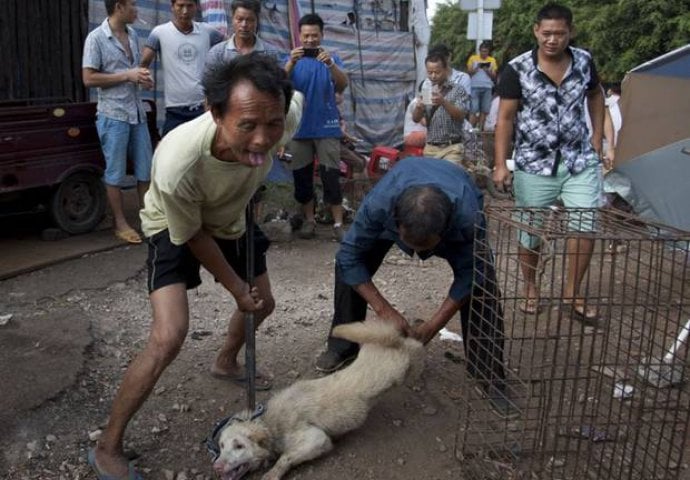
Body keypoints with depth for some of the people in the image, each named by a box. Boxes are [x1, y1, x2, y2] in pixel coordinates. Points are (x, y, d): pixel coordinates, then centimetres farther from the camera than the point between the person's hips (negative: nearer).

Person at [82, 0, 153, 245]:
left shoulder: (133, 34, 8)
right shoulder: (96, 38, -11)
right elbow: (88, 79, -13)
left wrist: (144, 77, -2)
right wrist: (127, 76, -16)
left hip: (137, 113, 6)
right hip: (113, 115, -6)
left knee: (145, 168, 11)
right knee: (116, 172, 3)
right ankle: (120, 223, 14)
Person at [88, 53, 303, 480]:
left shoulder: (286, 118, -34)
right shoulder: (177, 164, -45)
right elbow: (192, 237, -25)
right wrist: (236, 288, -12)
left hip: (233, 221, 6)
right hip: (177, 229, -5)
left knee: (263, 303, 20)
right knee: (169, 337, -21)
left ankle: (226, 363, 54)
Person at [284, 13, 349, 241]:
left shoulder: (332, 59, 2)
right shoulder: (291, 59, 4)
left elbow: (342, 85, -15)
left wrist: (330, 64, -33)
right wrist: (290, 64, -29)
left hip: (326, 127, -1)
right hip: (299, 128, 2)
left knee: (331, 176, -4)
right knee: (301, 176, 5)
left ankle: (338, 224, 0)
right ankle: (309, 220, 17)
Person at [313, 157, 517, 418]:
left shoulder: (468, 216, -45)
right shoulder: (378, 204, -44)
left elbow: (468, 274, -26)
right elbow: (349, 256, -28)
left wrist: (434, 325, -24)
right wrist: (384, 310, -30)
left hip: (458, 206, -1)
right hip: (398, 200, 1)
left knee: (482, 285, -18)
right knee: (347, 265, -11)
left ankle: (489, 376, -1)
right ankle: (343, 345, 12)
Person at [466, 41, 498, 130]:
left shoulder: (492, 60, 13)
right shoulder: (473, 58, 8)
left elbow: (494, 76, 10)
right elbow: (469, 72, 3)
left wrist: (487, 70, -8)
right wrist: (477, 68, -12)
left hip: (487, 88, 2)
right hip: (475, 87, -2)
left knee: (484, 110, -2)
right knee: (474, 110, -9)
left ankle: (480, 129, 1)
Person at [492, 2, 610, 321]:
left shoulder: (584, 62, -2)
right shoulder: (517, 70, -12)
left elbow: (595, 96, 16)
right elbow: (505, 118, -10)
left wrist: (597, 139, 11)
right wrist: (500, 164, -17)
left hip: (580, 160, 3)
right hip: (534, 164, -2)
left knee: (586, 226, -2)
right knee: (529, 232, 6)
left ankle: (572, 291, 17)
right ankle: (530, 288, 29)